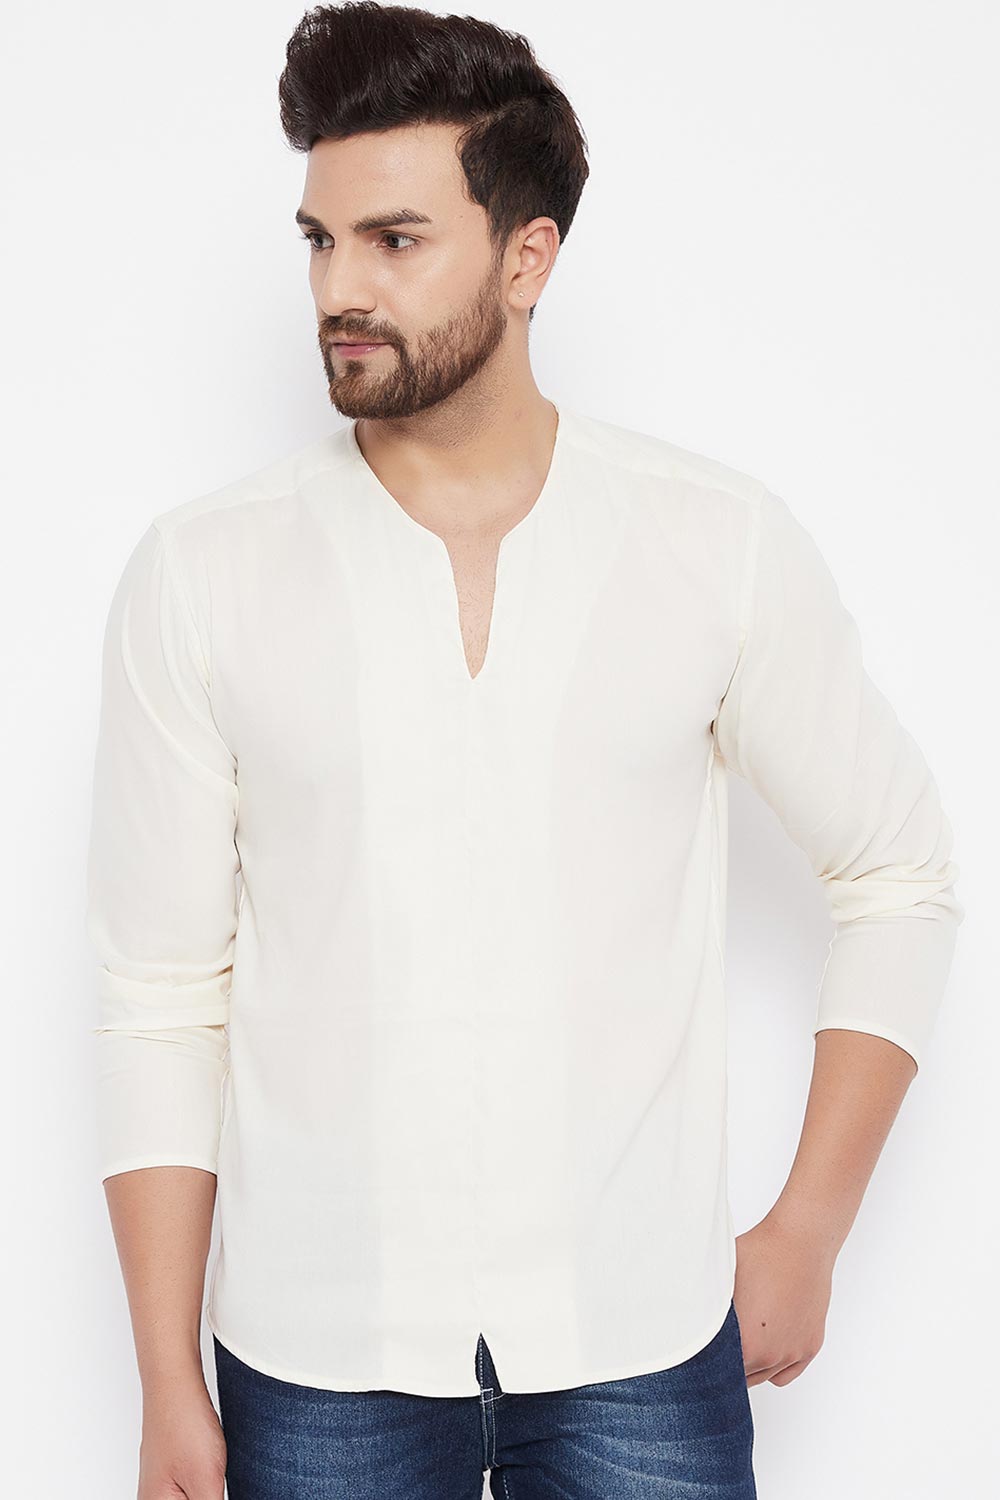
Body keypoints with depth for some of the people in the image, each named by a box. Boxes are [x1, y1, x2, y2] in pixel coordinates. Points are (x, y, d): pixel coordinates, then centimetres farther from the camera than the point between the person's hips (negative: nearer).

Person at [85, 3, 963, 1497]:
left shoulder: (724, 544, -4)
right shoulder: (200, 575, -5)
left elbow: (899, 876, 6)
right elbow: (160, 998, -1)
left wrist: (807, 1232, 2)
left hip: (637, 1340, 0)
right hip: (317, 1362, 0)